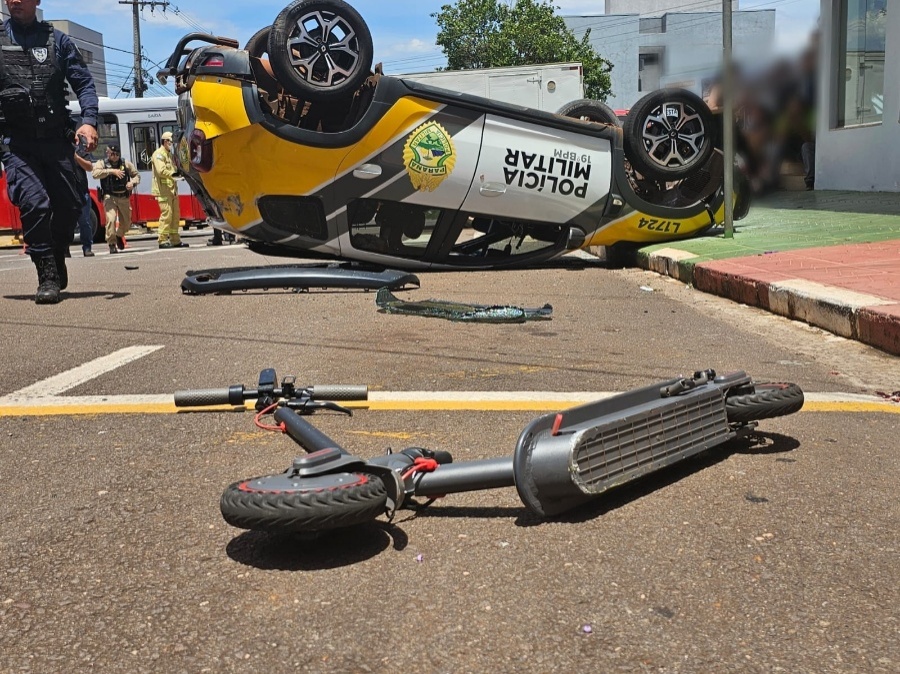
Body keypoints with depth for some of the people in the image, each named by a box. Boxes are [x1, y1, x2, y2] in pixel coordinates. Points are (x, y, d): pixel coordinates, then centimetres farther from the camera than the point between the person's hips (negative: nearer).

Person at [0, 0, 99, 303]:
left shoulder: (57, 40, 10)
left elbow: (84, 83, 6)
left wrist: (88, 121, -11)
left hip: (55, 139, 2)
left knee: (69, 205, 3)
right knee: (34, 203, -16)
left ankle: (57, 260, 29)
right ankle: (48, 277, -7)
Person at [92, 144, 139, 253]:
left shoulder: (126, 164, 7)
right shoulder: (102, 163, -1)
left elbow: (136, 175, 15)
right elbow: (95, 173, -19)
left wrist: (132, 182, -7)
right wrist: (112, 171, -26)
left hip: (124, 197, 4)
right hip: (110, 197, -4)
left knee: (127, 222, 12)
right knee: (111, 219, -20)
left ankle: (119, 235, 44)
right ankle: (112, 244, -8)